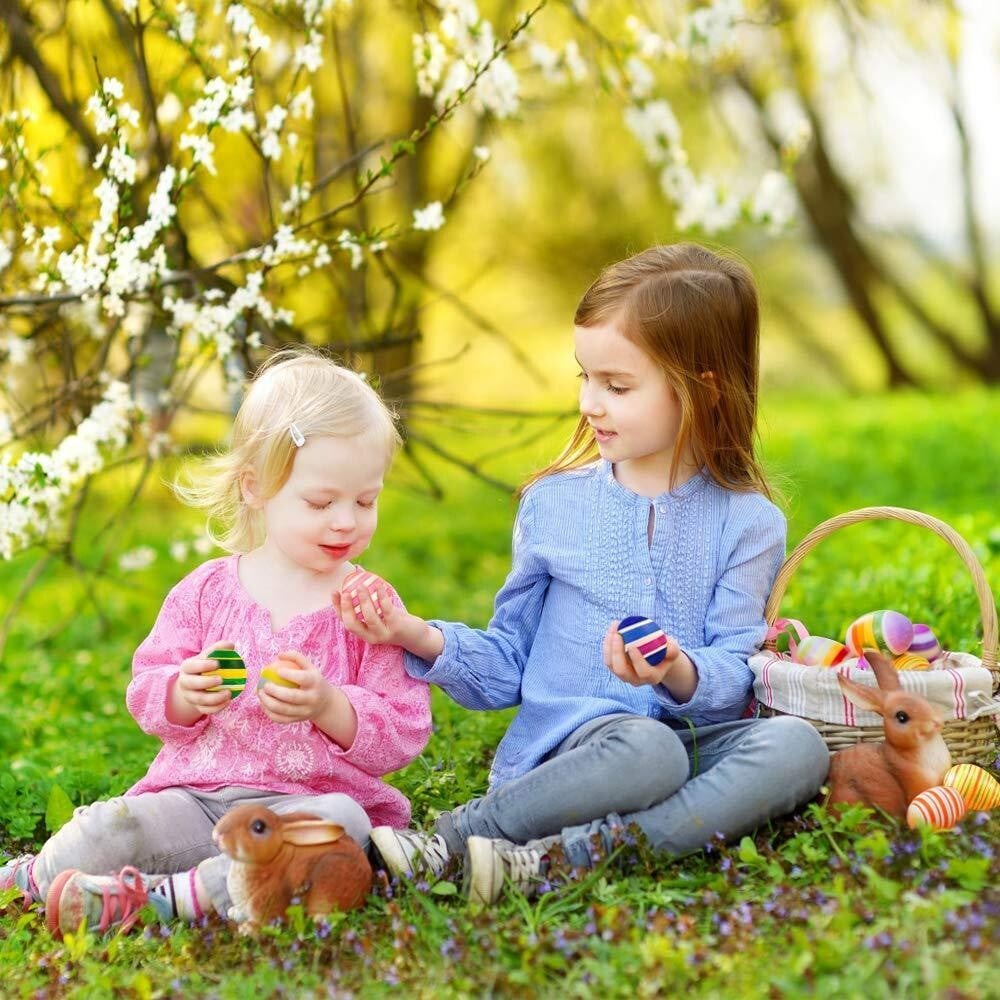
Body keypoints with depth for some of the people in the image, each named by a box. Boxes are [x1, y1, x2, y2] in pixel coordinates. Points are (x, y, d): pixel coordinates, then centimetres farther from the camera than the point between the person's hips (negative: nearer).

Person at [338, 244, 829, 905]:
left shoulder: (748, 523, 4)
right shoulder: (554, 503, 9)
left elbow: (734, 679, -3)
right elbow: (510, 664, 13)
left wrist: (680, 673, -26)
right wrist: (421, 638, -5)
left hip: (696, 738, 2)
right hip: (570, 745, -1)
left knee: (797, 745, -31)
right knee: (645, 749, -36)